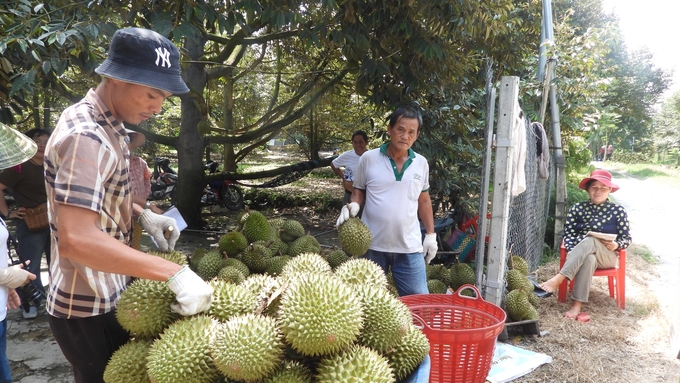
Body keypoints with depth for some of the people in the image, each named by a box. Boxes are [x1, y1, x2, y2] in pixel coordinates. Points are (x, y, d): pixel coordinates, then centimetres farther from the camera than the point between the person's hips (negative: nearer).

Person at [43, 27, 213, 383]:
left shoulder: (106, 126, 5)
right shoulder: (85, 136, -26)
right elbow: (75, 239, -36)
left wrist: (141, 214, 1)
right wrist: (174, 274, -39)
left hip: (107, 294, 9)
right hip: (88, 308, -9)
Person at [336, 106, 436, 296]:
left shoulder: (421, 163, 4)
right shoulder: (368, 158, -4)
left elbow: (423, 200, 13)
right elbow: (359, 190, 7)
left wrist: (430, 234, 11)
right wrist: (353, 205, -15)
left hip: (409, 247, 2)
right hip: (372, 244, -1)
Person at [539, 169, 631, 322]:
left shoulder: (618, 211, 7)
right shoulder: (577, 208, 9)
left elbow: (627, 238, 6)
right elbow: (569, 233, 2)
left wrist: (616, 245, -16)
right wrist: (571, 252, -16)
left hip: (606, 256, 0)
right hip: (579, 255, 1)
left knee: (590, 240, -36)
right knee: (589, 259, -38)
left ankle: (559, 278, -48)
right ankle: (577, 306, -45)